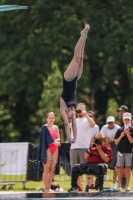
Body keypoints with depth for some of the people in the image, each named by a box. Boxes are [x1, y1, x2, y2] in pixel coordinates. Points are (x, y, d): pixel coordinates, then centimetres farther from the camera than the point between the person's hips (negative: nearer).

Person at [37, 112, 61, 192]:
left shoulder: (56, 127, 13)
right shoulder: (45, 127, -2)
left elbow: (59, 138, 9)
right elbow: (46, 138, -12)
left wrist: (54, 140, -12)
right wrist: (54, 142, -19)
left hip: (55, 149, 5)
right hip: (47, 149, -5)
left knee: (52, 169, 5)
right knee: (46, 169, -7)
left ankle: (49, 187, 8)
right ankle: (46, 188, -7)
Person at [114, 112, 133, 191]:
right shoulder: (119, 130, 7)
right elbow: (116, 142, 5)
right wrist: (121, 136, -8)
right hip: (120, 151, 2)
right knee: (120, 168, 2)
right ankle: (119, 185, 6)